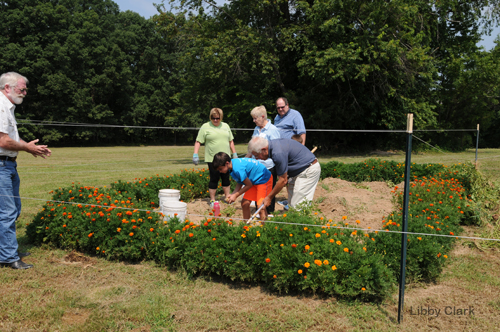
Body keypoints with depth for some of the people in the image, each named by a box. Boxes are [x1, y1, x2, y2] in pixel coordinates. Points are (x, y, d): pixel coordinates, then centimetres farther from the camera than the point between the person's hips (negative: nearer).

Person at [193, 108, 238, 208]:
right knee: (214, 179, 0)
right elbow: (198, 142, -2)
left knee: (226, 178, 10)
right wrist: (195, 154, -12)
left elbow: (230, 141, 18)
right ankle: (212, 200, 12)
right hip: (212, 159, -4)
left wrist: (234, 154, 15)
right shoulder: (205, 127, -1)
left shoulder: (225, 126, 12)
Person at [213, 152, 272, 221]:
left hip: (264, 179, -10)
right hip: (254, 181, 10)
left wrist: (235, 195, -12)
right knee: (244, 203, 7)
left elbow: (249, 184, -20)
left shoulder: (238, 169, -31)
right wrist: (232, 194, -6)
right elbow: (240, 183, 7)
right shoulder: (233, 163, -2)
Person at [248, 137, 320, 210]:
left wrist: (269, 197, -10)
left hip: (309, 170, -10)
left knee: (297, 205, -11)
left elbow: (283, 180, -20)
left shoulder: (278, 153, -28)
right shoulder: (273, 144, 0)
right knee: (292, 204, 10)